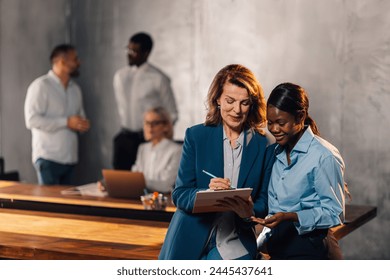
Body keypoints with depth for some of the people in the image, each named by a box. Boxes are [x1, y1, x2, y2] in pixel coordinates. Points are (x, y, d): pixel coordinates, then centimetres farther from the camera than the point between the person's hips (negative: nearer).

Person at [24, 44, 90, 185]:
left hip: (70, 158, 7)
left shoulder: (75, 89, 16)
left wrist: (83, 124, -1)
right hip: (48, 158, -7)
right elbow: (32, 119, -15)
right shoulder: (41, 86, -7)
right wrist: (66, 122, -18)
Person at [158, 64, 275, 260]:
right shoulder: (196, 136, 2)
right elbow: (179, 195, -2)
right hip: (190, 241, 0)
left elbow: (264, 201, 4)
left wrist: (249, 212, -19)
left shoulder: (263, 146, 2)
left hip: (235, 244, 0)